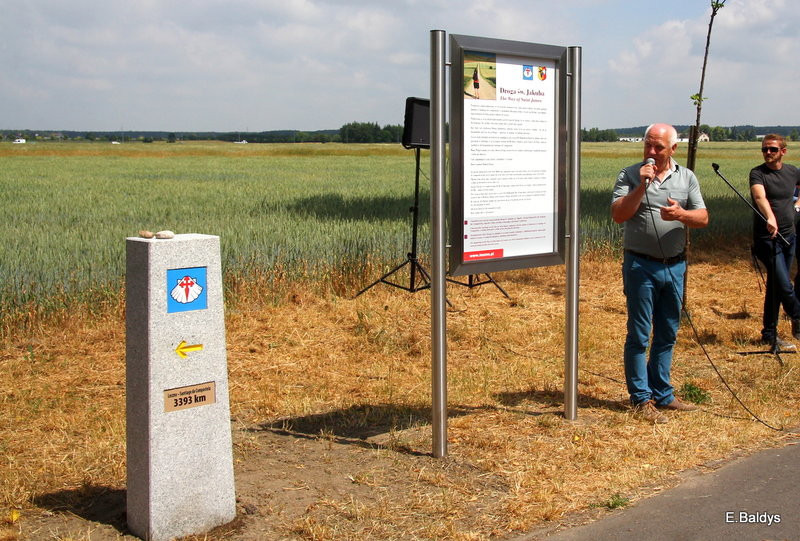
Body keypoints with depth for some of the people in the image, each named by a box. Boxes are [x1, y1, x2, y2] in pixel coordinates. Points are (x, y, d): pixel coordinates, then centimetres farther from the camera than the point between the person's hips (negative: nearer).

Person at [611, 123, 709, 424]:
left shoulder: (687, 178, 7)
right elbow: (618, 214, -12)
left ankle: (662, 395, 24)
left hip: (675, 265, 4)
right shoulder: (630, 175, -2)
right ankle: (641, 399, 8)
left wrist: (681, 214, -19)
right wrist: (642, 186, -20)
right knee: (639, 335, 0)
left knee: (667, 335, 12)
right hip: (641, 265, -4)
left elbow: (703, 218, 1)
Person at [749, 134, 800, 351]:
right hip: (767, 238, -5)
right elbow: (760, 197, -31)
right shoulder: (757, 173, -10)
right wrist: (770, 217, -48)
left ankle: (770, 334, 18)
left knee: (776, 286, 10)